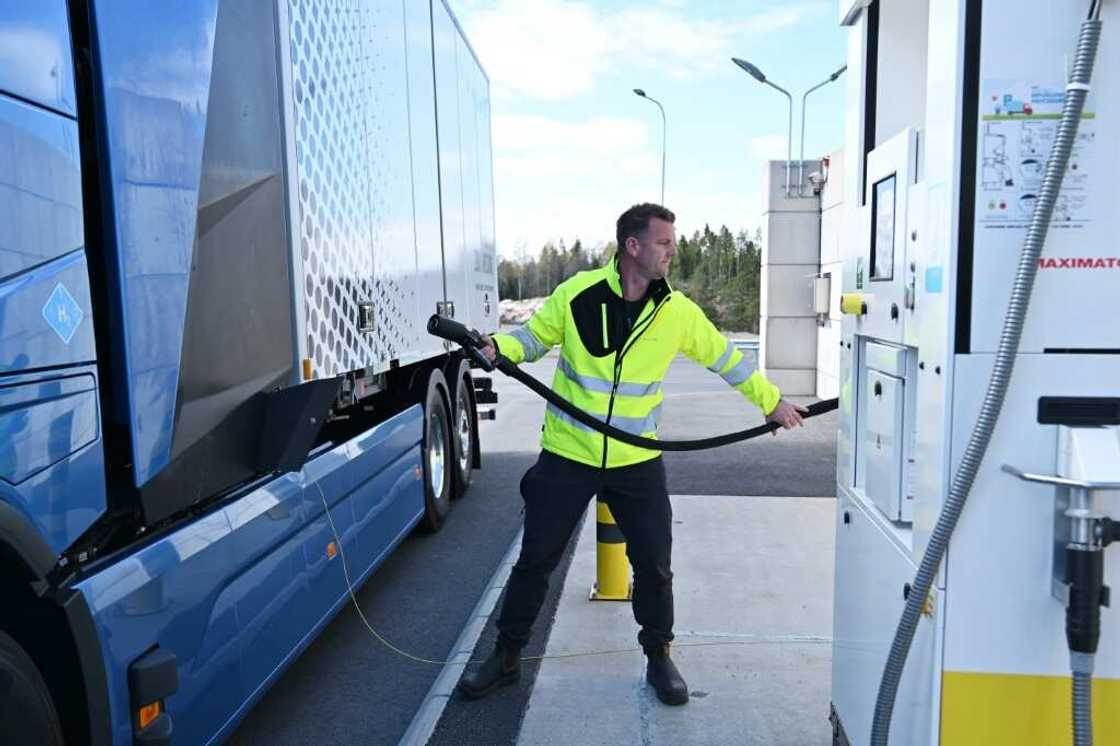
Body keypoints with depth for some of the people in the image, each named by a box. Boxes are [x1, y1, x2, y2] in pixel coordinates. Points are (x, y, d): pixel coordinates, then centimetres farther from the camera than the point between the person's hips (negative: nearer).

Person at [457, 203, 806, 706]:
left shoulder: (677, 311, -4)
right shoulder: (578, 293, -10)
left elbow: (724, 358, 9)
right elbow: (535, 336, 3)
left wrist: (772, 402, 15)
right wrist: (499, 346, -18)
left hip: (637, 462, 2)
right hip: (568, 455, -1)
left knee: (654, 564, 8)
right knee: (535, 559, 8)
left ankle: (658, 658, 32)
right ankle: (507, 657, 28)